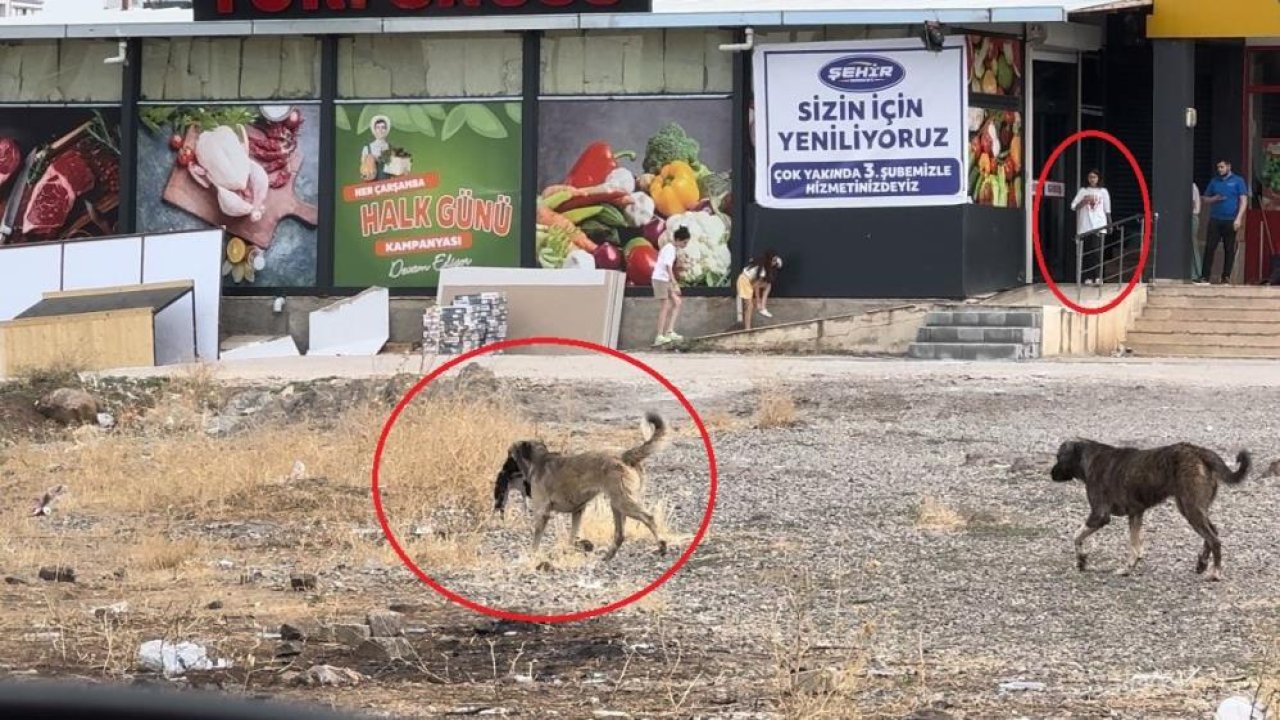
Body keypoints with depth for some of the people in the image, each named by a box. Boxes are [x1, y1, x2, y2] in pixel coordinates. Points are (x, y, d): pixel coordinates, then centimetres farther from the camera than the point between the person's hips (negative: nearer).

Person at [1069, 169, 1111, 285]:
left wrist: (1110, 224, 9)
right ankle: (1088, 277, 0)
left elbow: (1107, 210, 13)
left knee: (1097, 251, -11)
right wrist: (1084, 201, -12)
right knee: (1087, 252, -2)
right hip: (1085, 226, 1)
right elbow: (1074, 206, 3)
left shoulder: (1103, 192, 10)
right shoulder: (1082, 191, 10)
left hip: (1099, 226, -1)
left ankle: (1097, 277, -11)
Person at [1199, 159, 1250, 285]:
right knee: (1209, 247, -4)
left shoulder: (1238, 181, 3)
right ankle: (1205, 276, -3)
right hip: (1215, 220, 3)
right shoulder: (1214, 181, 13)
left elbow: (1243, 201, -1)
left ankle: (1226, 277, 6)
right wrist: (1214, 199, -5)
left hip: (1230, 221, -3)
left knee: (1229, 250, 1)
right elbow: (1206, 199, 18)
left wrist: (1239, 218, -12)